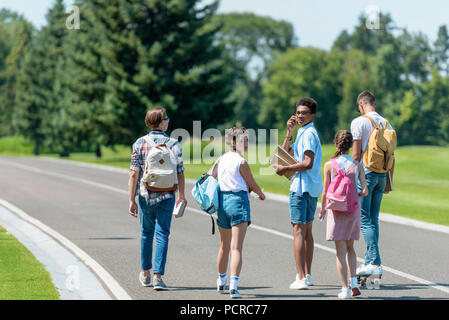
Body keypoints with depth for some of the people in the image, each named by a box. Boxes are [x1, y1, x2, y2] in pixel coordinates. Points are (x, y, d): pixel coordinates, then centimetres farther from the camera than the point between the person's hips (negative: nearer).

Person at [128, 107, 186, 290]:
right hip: (166, 196, -2)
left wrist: (132, 200, -3)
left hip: (145, 195, 2)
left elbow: (134, 174, -7)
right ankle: (158, 276, -10)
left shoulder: (140, 143, -3)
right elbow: (179, 174, -2)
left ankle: (145, 274, 30)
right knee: (162, 235, 0)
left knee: (146, 234, 17)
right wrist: (181, 196, 11)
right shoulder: (173, 144, -5)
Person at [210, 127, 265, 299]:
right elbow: (252, 185, -1)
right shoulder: (241, 162, -10)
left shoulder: (221, 160, 8)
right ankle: (233, 285, -22)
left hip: (222, 201, 6)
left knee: (224, 246, 22)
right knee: (236, 247, -11)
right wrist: (261, 194, 20)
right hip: (239, 200, -6)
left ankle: (221, 282, 35)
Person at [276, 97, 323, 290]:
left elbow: (308, 163, -22)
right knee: (307, 231, 17)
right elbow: (286, 153, 22)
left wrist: (285, 169, -13)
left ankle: (301, 279, -16)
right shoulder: (304, 133, 18)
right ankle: (307, 275, 23)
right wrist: (289, 132, 12)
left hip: (301, 187, -11)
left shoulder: (308, 133, -13)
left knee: (299, 231, -11)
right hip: (312, 187, 11)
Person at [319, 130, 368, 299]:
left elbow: (325, 192, -4)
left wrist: (322, 209, 12)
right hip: (354, 209, 2)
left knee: (341, 250, 2)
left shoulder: (329, 165, -6)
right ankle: (354, 281, 6)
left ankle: (345, 288, -1)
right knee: (350, 247, 19)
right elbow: (365, 191, -6)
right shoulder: (357, 166, -2)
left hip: (336, 209, -2)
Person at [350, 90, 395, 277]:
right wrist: (389, 181, 19)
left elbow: (356, 154, -11)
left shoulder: (359, 122, -7)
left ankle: (375, 263, -15)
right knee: (373, 219, 12)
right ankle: (370, 261, 13)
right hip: (381, 175, 6)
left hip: (365, 173, -6)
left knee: (365, 220, -7)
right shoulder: (386, 124, 11)